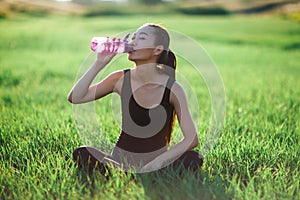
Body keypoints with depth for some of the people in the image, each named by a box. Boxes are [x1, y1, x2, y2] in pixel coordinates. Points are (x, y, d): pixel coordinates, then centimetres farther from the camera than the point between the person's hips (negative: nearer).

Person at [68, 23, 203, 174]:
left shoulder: (172, 88, -11)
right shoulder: (121, 79, -4)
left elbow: (191, 138, -12)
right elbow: (75, 98, -10)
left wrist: (159, 162, -25)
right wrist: (99, 64, -17)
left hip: (156, 160, -2)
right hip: (120, 159, 2)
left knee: (193, 159, -29)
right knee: (81, 154, -25)